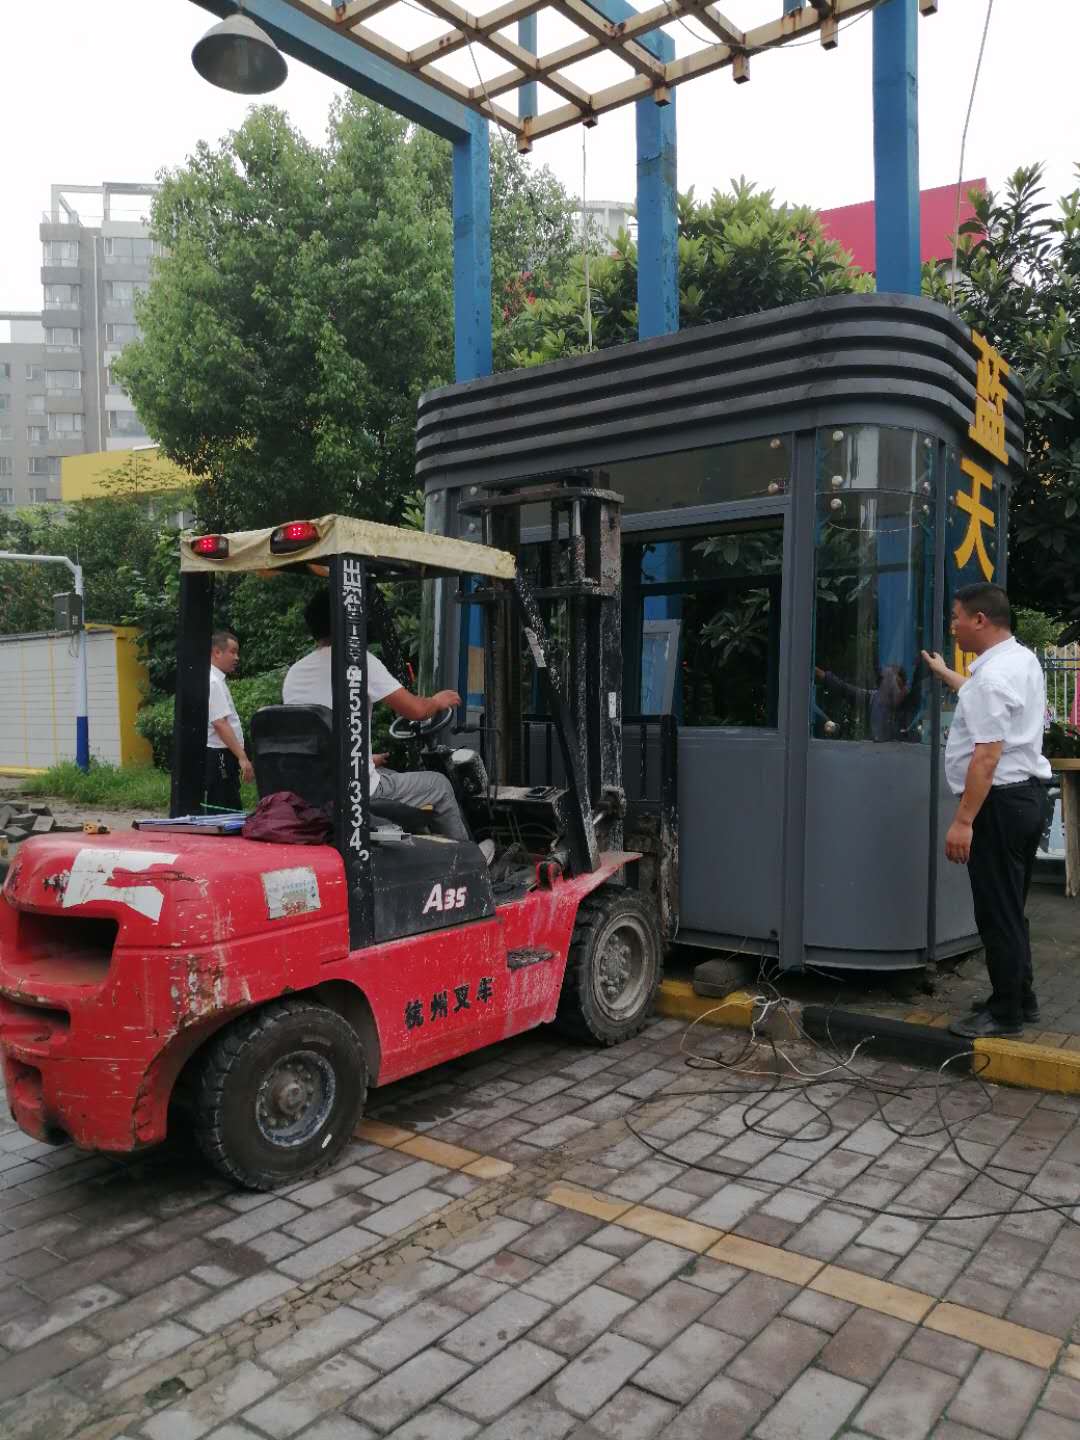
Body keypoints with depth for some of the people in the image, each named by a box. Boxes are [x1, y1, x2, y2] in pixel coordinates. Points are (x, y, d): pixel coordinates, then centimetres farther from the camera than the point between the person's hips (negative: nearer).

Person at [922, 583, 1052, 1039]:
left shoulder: (991, 676, -20)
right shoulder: (1023, 659, 12)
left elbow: (988, 755, -25)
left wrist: (963, 821, -24)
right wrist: (944, 673, 44)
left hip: (1000, 800, -10)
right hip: (1028, 792, 11)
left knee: (997, 912, -1)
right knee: (1011, 909, 19)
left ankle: (1006, 1013, 8)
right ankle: (1019, 998, 30)